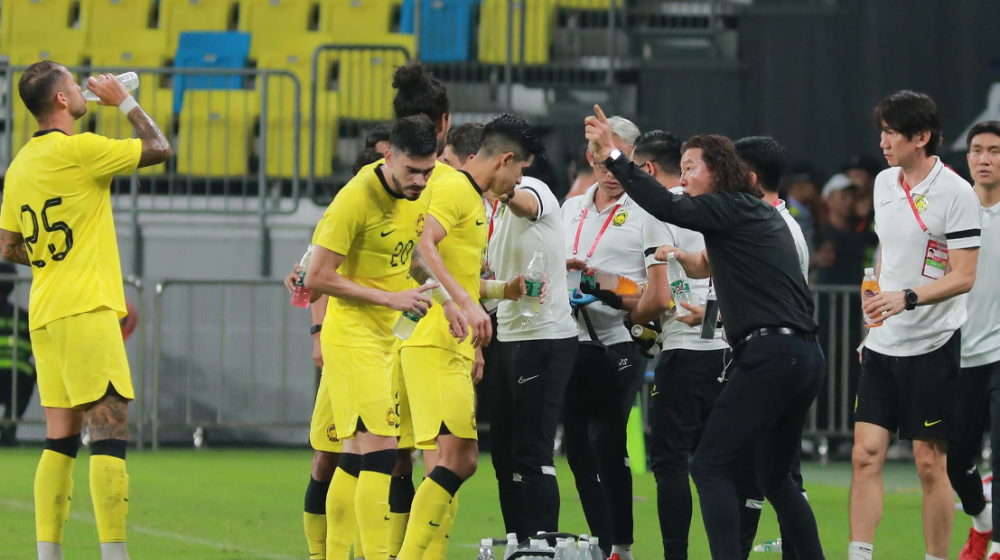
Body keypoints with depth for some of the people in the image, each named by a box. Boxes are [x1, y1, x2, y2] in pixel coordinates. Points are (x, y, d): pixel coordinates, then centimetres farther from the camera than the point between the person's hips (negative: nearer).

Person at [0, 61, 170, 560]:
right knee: (109, 430, -9)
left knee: (60, 438, 9)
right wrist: (125, 102, 9)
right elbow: (159, 149, -3)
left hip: (44, 314, 8)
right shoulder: (78, 150, -11)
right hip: (86, 310, -8)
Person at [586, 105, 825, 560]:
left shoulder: (732, 208, -5)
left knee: (709, 466, -7)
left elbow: (667, 207, -19)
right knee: (774, 474, 20)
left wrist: (611, 156, -19)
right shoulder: (762, 215, 22)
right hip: (805, 357, 10)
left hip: (771, 354, -10)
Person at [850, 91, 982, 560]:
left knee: (930, 464, -2)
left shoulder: (956, 194, -12)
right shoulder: (885, 183, 9)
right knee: (865, 455, -2)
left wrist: (907, 298, -27)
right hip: (883, 343, 6)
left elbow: (963, 276, -16)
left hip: (932, 345, -6)